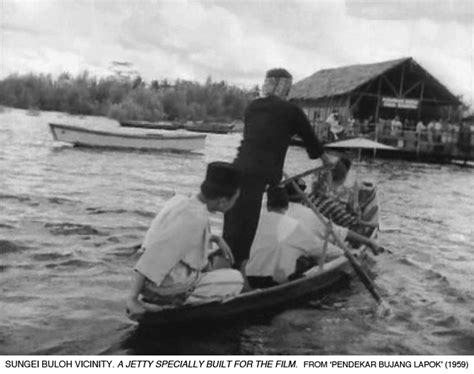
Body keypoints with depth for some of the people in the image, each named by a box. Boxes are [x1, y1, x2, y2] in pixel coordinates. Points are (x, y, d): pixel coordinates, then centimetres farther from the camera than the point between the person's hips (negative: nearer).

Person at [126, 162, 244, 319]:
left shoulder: (180, 201, 2)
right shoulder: (196, 219, -24)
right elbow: (156, 255, -29)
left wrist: (215, 239, 11)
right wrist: (132, 298, -28)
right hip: (167, 290, -8)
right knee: (236, 279, 6)